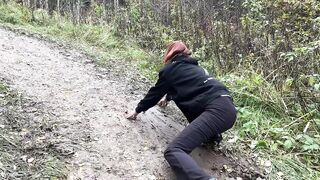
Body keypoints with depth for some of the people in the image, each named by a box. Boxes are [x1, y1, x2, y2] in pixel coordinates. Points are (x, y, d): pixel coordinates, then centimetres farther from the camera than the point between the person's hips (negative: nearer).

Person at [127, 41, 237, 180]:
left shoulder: (170, 69, 9)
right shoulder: (192, 66, 31)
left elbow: (155, 93, 19)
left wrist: (137, 110, 35)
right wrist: (167, 98, 68)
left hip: (217, 110, -9)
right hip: (228, 108, 9)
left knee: (173, 151, -20)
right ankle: (212, 134, 19)